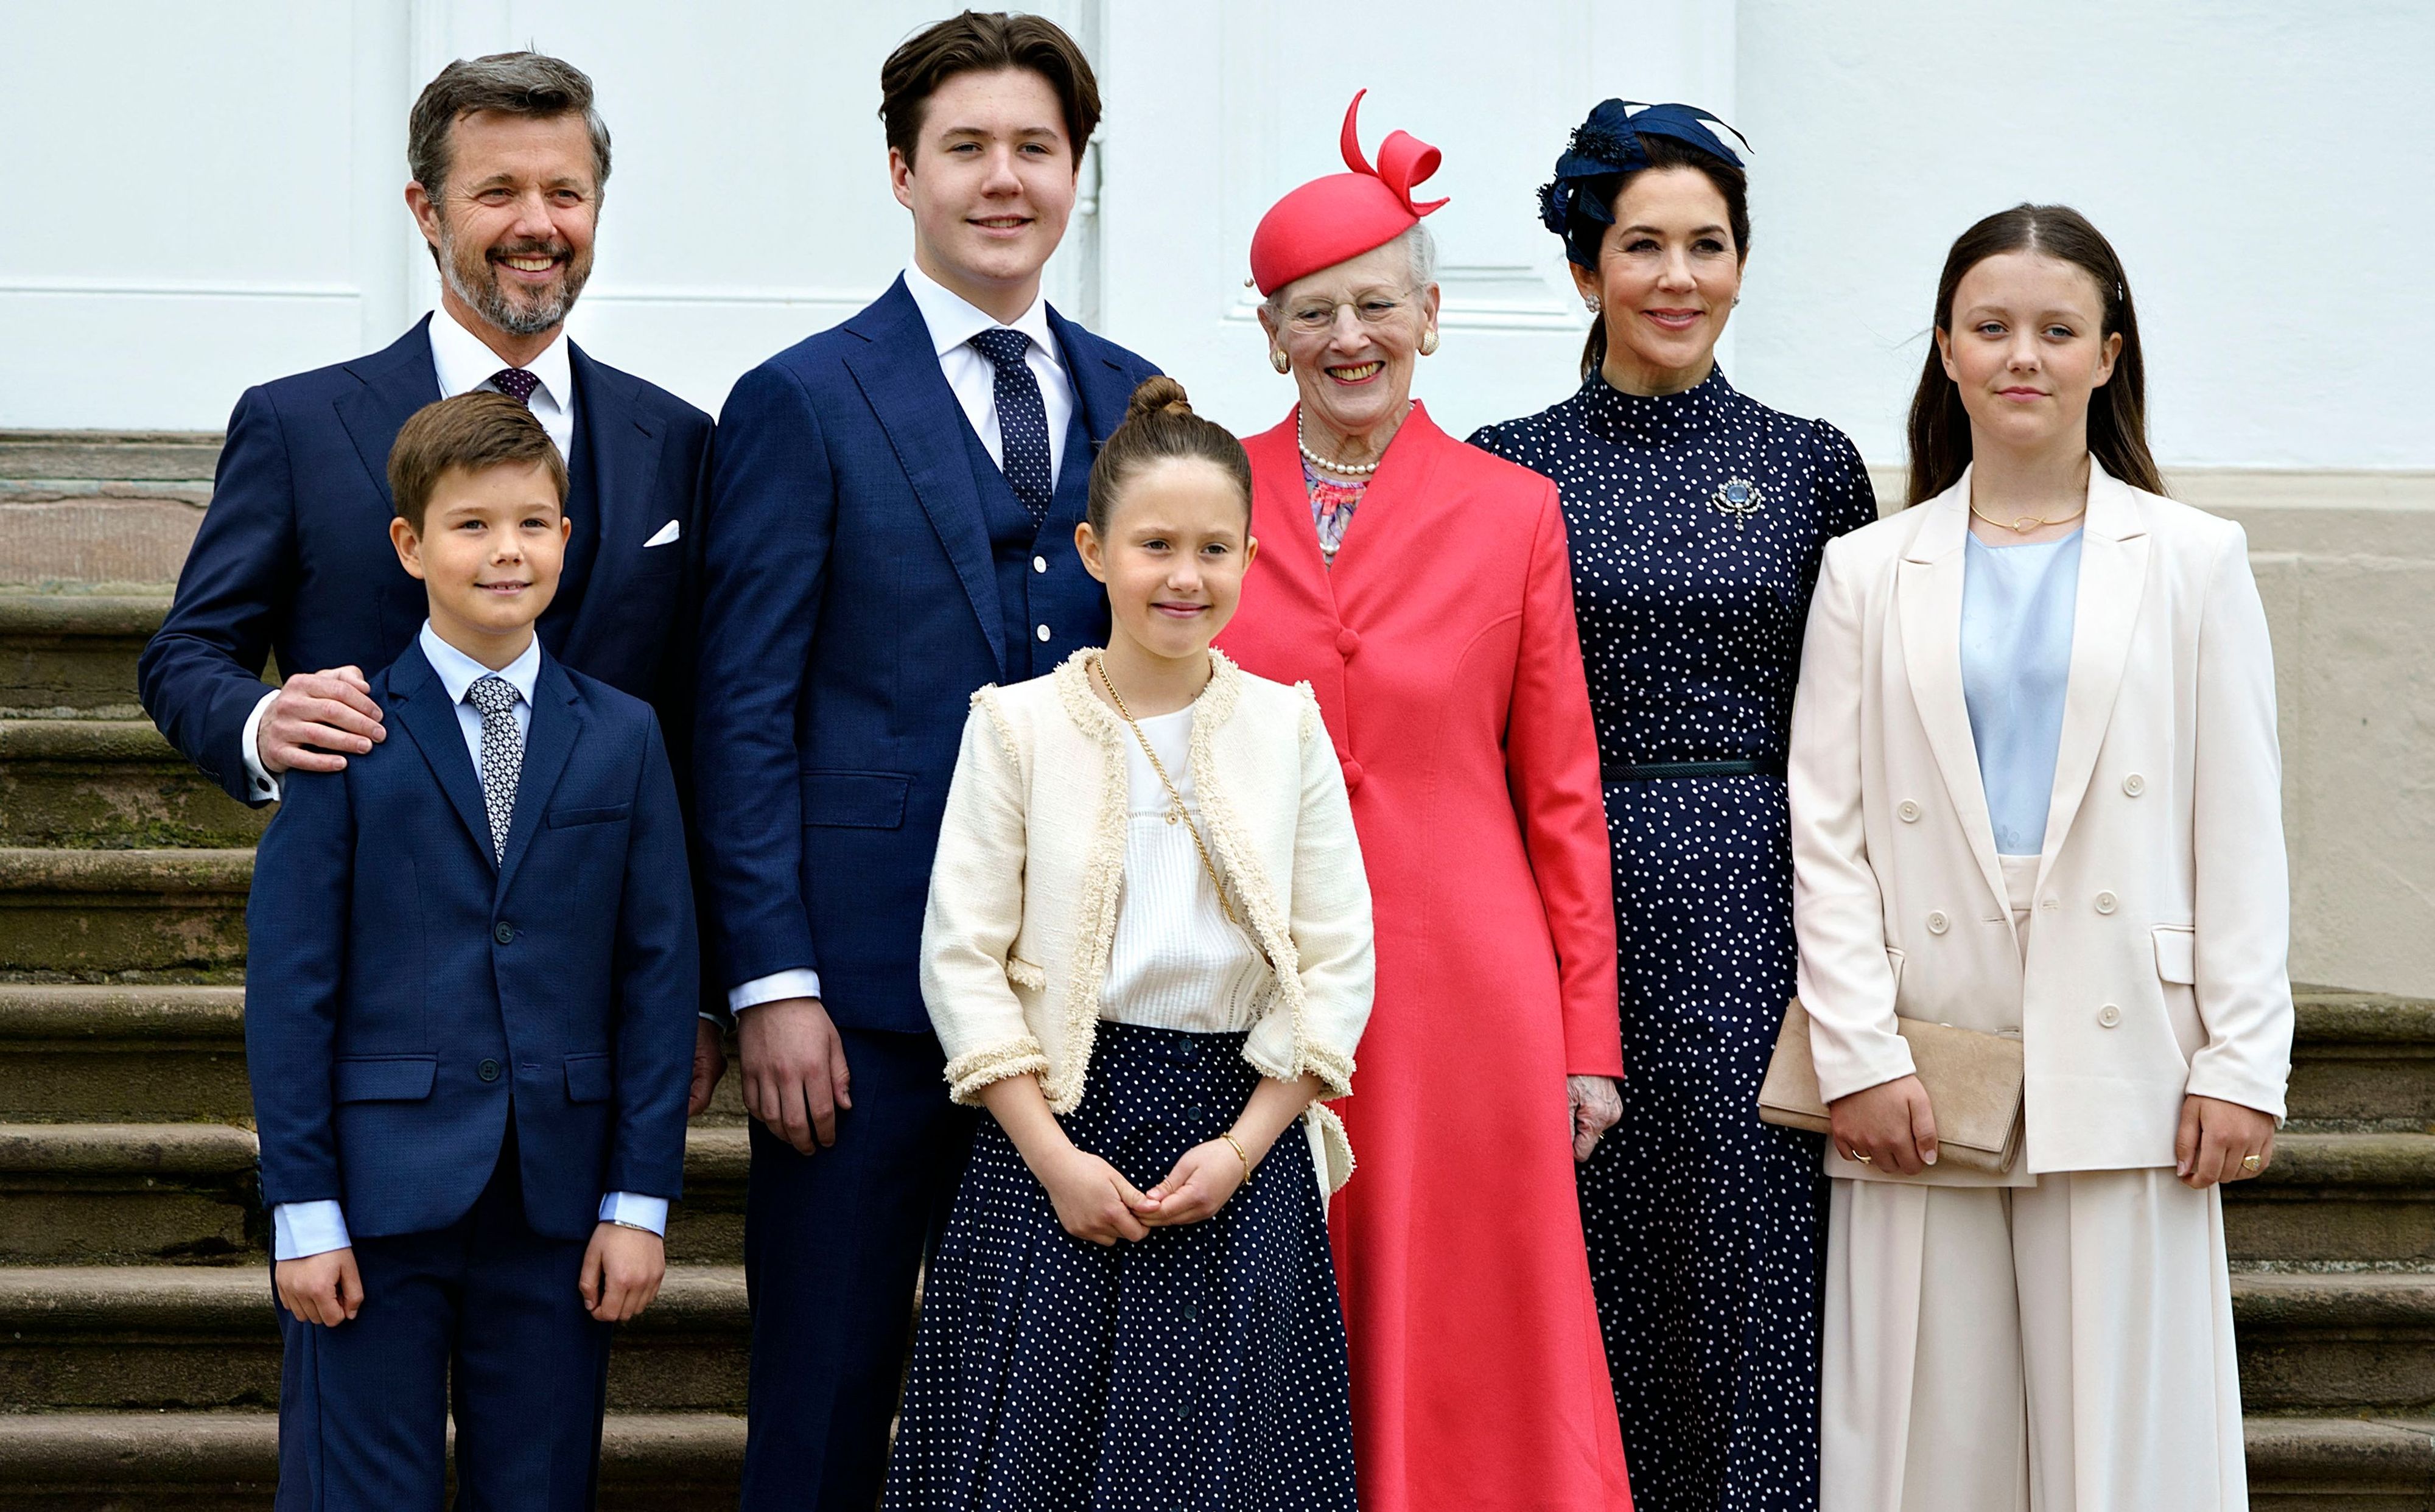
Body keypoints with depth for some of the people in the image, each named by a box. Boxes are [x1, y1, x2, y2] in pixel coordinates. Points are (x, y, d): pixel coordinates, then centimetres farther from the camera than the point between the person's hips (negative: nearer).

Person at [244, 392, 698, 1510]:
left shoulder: (622, 738, 8)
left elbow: (659, 976, 6)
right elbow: (288, 982, -2)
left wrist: (640, 1199, 0)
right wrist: (302, 1208, -7)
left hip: (557, 1202, 2)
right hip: (379, 1196, -2)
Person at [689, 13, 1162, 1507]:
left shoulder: (1135, 403, 11)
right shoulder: (804, 404, -2)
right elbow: (745, 712, -5)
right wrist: (772, 983, -11)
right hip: (869, 985, -4)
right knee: (829, 1392, 2)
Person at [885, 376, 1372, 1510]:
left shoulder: (1287, 728, 4)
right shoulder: (1018, 725, 0)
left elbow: (1337, 966, 2)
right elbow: (961, 956, -3)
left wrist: (1241, 1148, -8)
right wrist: (1053, 1155, -11)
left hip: (1238, 1132, 1)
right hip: (1053, 1127, -1)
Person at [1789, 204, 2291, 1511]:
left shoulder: (2193, 562, 9)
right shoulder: (1868, 573, 10)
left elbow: (2241, 831, 5)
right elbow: (1826, 833, 5)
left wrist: (2240, 1063, -2)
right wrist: (1858, 1058, -5)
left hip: (2120, 1061, -1)